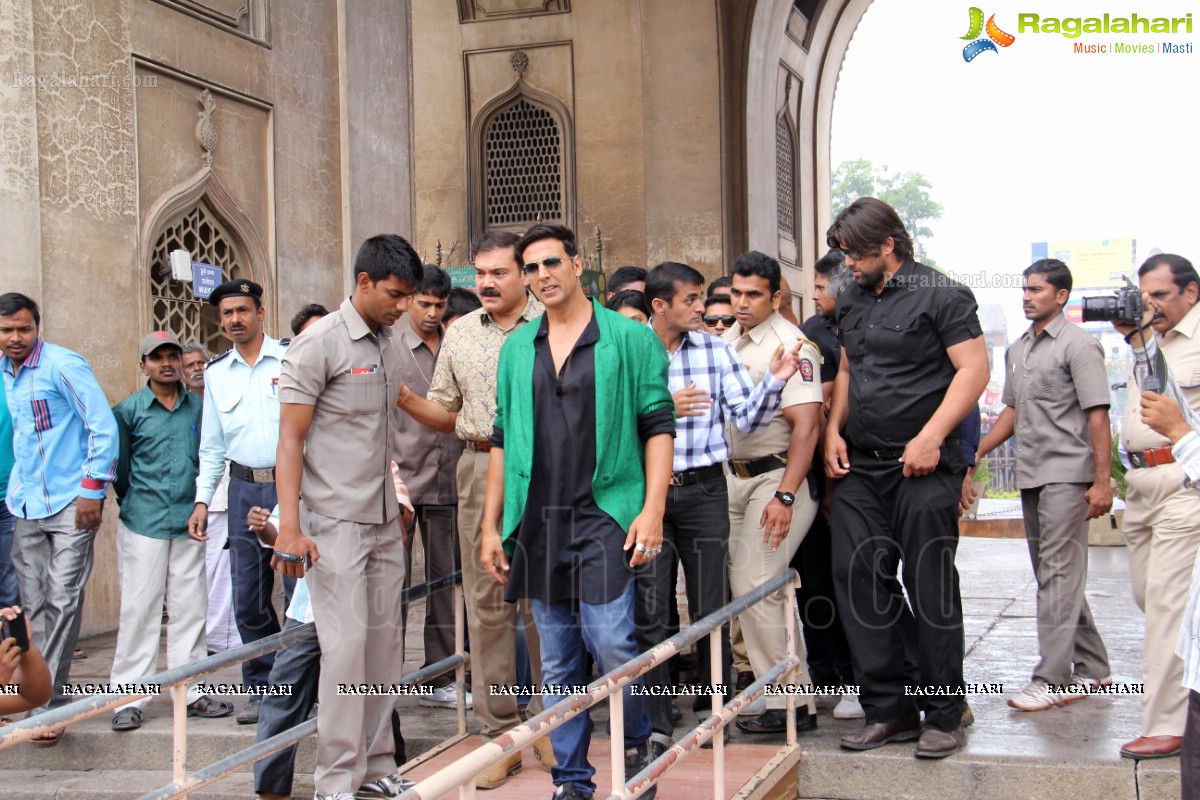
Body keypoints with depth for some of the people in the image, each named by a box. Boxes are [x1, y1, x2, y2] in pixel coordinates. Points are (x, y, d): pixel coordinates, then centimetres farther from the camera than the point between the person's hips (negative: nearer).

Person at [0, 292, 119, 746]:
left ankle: (50, 704, -3)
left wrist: (92, 489, -13)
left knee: (62, 602, -7)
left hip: (70, 504, -6)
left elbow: (104, 425, -10)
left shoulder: (62, 366, -9)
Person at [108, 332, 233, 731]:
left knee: (190, 608, 6)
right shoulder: (128, 410, 1)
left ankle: (190, 691, 14)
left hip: (190, 522, 3)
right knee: (139, 608, -2)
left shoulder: (199, 407, 10)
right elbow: (119, 467, 6)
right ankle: (129, 698, 4)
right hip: (143, 525, -3)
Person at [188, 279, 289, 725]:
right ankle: (263, 690, 19)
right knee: (248, 599, 7)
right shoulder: (216, 373, 13)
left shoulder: (291, 359, 0)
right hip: (244, 488, 4)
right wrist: (202, 499, 12)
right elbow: (212, 445, 18)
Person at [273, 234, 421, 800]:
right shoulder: (320, 344, -9)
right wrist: (289, 528, -19)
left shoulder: (388, 347, 12)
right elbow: (290, 440, -11)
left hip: (384, 521, 7)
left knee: (384, 643, 9)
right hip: (336, 523, -7)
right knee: (346, 646, -8)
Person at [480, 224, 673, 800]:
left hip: (605, 515, -4)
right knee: (557, 662, 8)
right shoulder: (517, 349, 12)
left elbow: (657, 425, -2)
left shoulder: (628, 338, 0)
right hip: (537, 524, 4)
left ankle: (638, 744, 16)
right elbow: (503, 439, 14)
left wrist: (653, 508, -11)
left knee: (609, 644, -11)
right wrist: (492, 525, 10)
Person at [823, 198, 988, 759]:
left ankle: (943, 716, 10)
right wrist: (833, 430, 10)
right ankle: (888, 708, 11)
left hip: (922, 466, -7)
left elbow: (974, 370, -11)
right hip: (860, 466, 7)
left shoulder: (940, 295, -6)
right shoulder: (852, 303, 15)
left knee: (931, 586, -2)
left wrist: (931, 438, -18)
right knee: (856, 576, 1)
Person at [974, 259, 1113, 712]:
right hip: (1030, 475, 8)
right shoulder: (1017, 350, 16)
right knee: (1052, 574, 12)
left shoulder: (1078, 345, -7)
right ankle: (1092, 667, 23)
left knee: (1058, 576, -9)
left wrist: (1102, 481, -17)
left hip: (1066, 475, -8)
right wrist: (976, 453, 14)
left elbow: (1097, 416, -12)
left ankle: (1052, 680, -8)